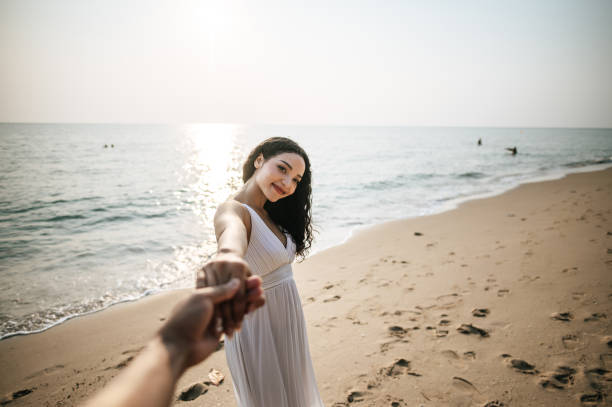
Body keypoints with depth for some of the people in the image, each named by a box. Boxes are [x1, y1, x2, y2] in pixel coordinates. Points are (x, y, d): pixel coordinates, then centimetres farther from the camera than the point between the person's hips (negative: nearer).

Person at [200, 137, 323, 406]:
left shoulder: (268, 213, 5)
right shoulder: (233, 209, -25)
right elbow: (232, 230, -50)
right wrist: (228, 255, -69)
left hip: (287, 321, 8)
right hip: (258, 330, -8)